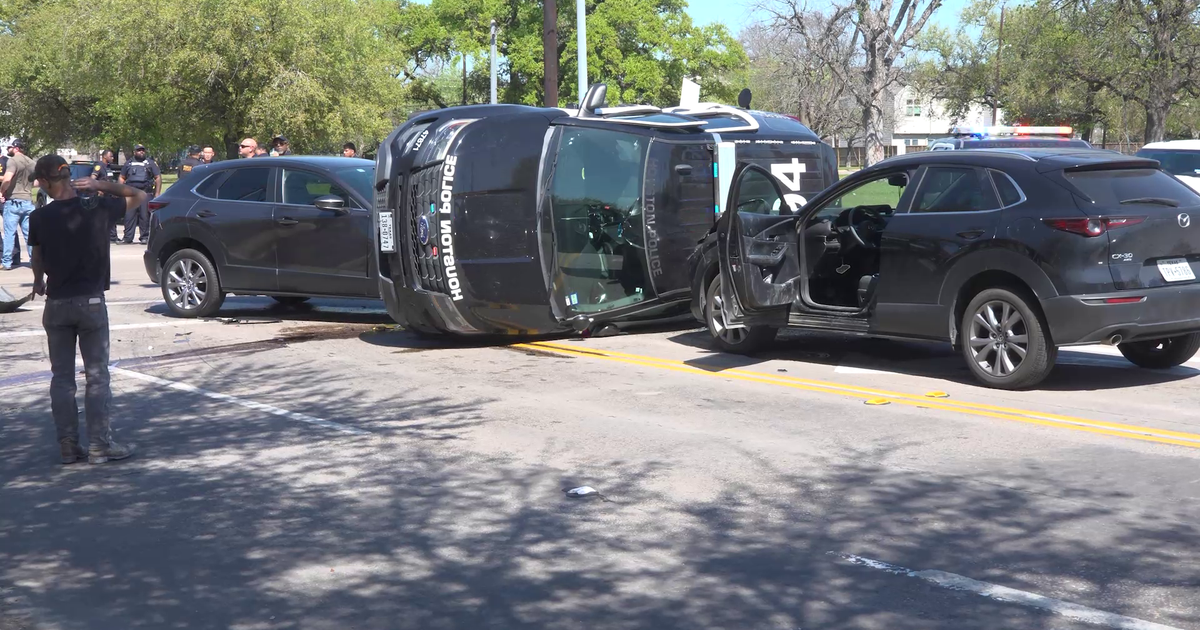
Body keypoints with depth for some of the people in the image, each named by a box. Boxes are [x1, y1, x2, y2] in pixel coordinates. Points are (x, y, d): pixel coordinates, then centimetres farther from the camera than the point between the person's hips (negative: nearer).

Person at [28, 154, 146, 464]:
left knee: (62, 377, 9)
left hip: (57, 304, 2)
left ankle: (68, 446, 11)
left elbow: (38, 259, 12)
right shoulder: (97, 209, -9)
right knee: (97, 376, 4)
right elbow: (139, 196, 4)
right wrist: (101, 185, 0)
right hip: (91, 301, -1)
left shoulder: (40, 218, -5)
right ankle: (99, 445, 3)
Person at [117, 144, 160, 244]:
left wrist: (157, 193, 0)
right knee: (129, 216, -3)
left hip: (146, 193, -1)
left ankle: (144, 237, 2)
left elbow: (158, 178, 10)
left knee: (145, 217, -4)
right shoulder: (129, 163, 19)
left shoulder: (150, 163, 15)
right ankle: (128, 238, -2)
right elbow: (122, 178, 21)